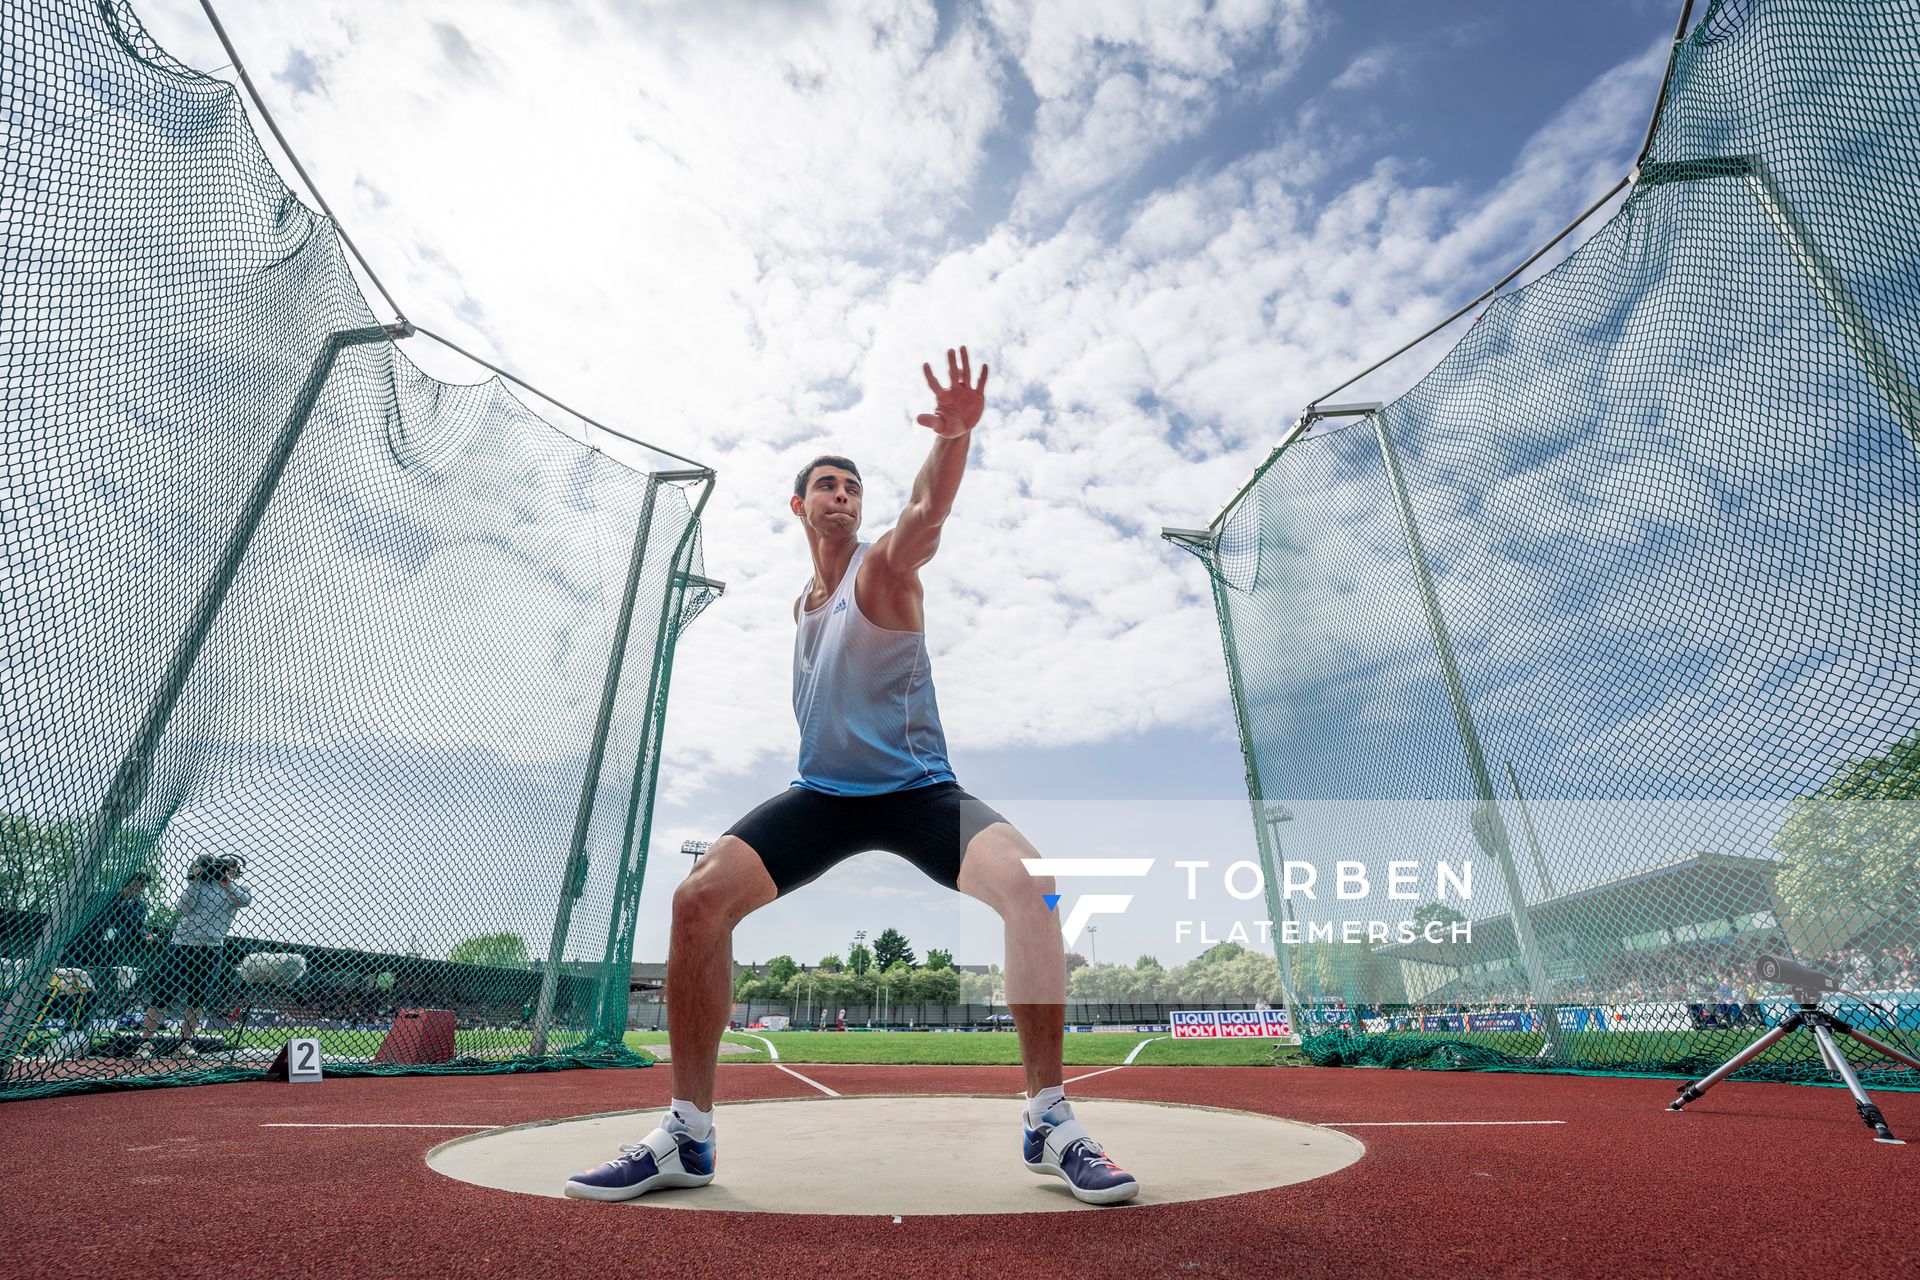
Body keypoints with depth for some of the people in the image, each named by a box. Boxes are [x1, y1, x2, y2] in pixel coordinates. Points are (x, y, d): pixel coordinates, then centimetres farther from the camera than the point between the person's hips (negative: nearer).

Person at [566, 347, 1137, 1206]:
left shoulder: (883, 570, -6)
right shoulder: (802, 604, 13)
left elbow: (926, 515, -31)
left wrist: (955, 437, -49)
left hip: (914, 788, -4)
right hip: (822, 793, 5)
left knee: (1029, 885, -30)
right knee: (698, 898, -14)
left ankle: (1049, 1120, -14)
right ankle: (688, 1134, 1)